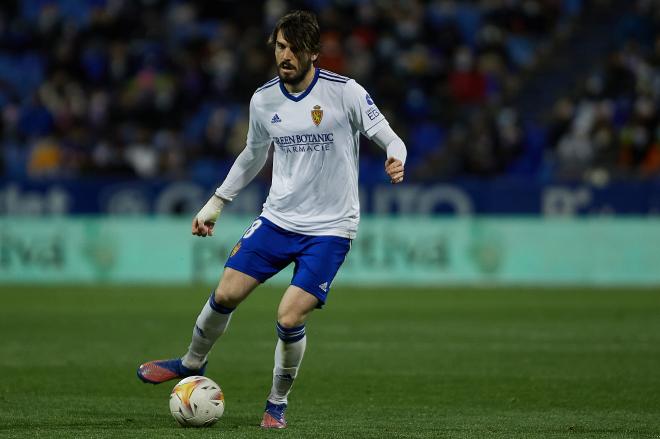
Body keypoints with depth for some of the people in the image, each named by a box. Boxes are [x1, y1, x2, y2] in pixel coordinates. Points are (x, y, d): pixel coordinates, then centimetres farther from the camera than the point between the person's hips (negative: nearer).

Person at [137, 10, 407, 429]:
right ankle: (192, 364, 29)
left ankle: (278, 403, 11)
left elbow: (389, 138, -11)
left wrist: (395, 160, -34)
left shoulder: (344, 92, -13)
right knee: (226, 294, 0)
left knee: (290, 318, -14)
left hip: (329, 229, -4)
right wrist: (217, 201, 20)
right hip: (278, 218, 4)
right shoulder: (263, 100, 2)